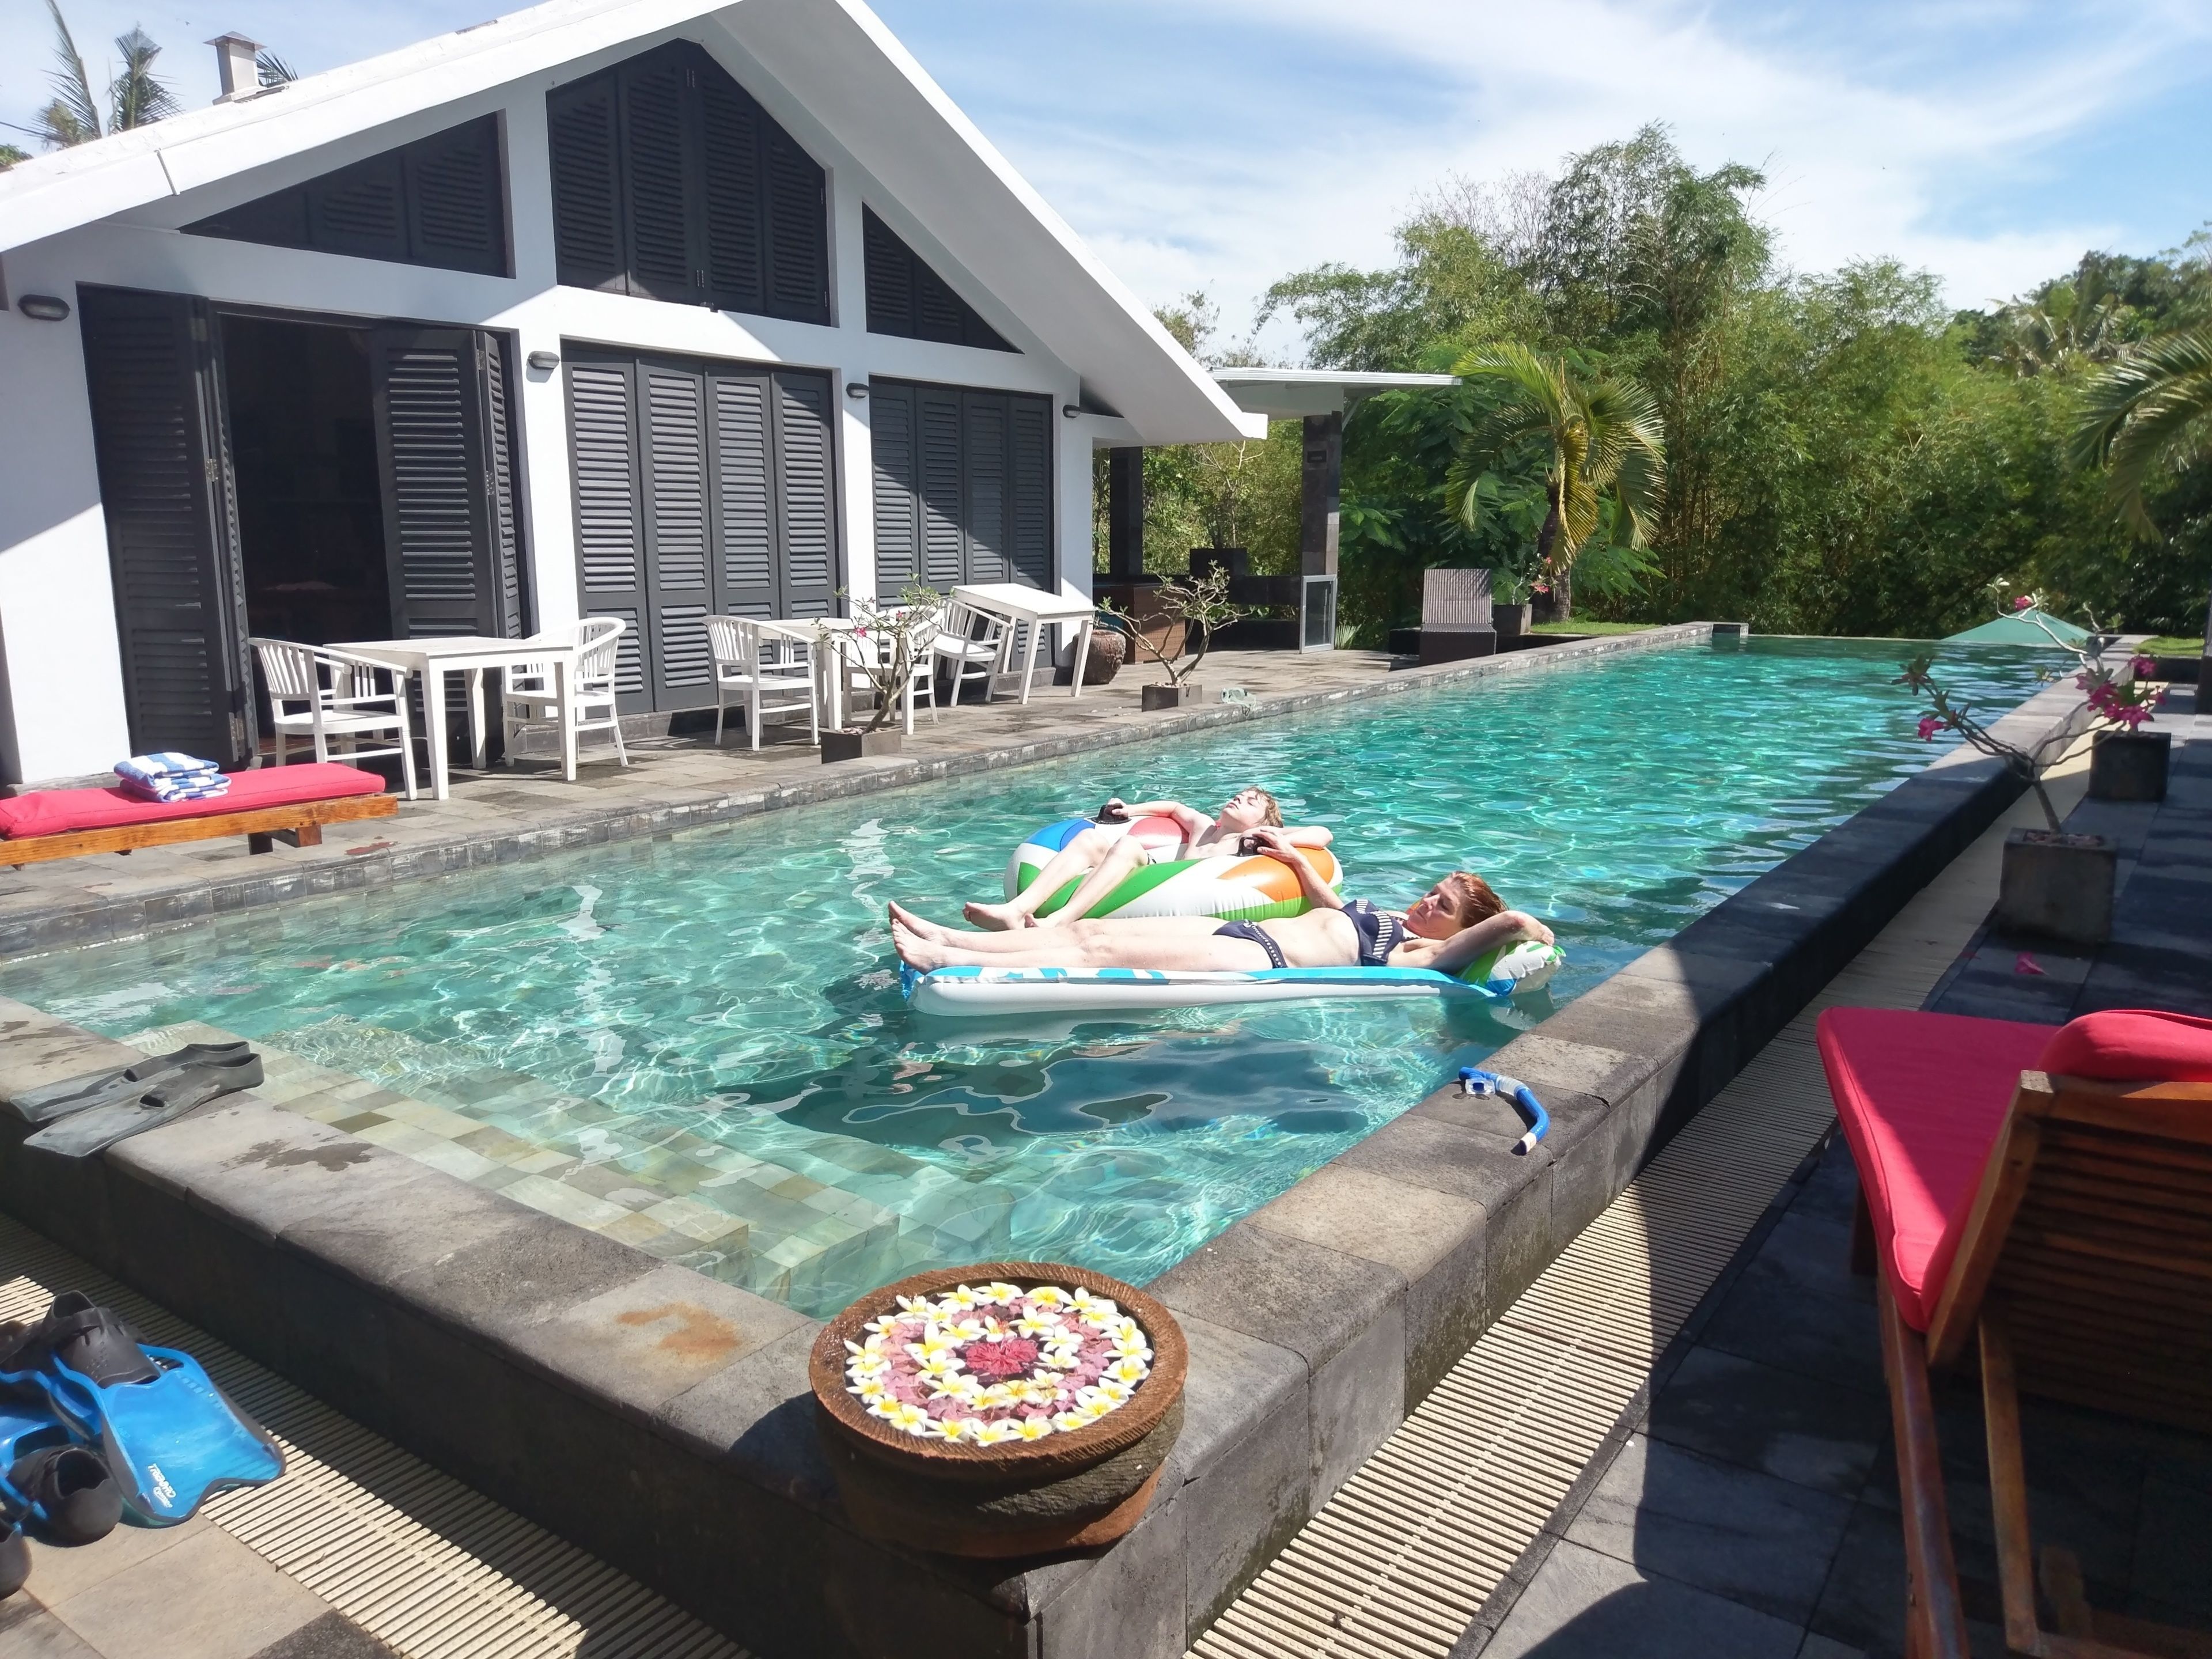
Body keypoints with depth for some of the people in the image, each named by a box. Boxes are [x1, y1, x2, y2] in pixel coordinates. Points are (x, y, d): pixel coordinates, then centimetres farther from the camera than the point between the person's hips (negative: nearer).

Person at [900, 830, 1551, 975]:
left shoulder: (1422, 954, -3)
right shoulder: (1386, 918, 23)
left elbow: (1508, 921, -16)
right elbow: (1332, 907, 40)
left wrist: (1523, 928, 4)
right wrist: (1295, 857, 45)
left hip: (1260, 959, -9)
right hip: (1238, 932, 9)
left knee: (1101, 948, -18)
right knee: (1088, 929, -3)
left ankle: (955, 963, -20)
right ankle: (950, 939, -4)